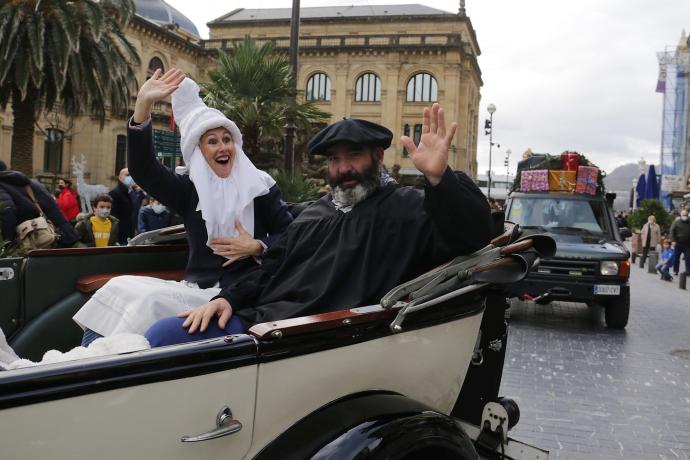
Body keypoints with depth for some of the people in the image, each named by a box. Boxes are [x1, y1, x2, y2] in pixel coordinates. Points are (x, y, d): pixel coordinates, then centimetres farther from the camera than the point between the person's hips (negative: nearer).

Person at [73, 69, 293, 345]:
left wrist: (257, 247, -17)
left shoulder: (260, 186, 2)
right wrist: (143, 106, -14)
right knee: (120, 287, -17)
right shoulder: (189, 190, 9)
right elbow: (141, 169, -5)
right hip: (195, 289, 4)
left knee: (152, 300, -25)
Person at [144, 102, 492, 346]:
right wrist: (228, 298, 8)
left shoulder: (407, 208, 2)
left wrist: (439, 178, -30)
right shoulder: (315, 213, 26)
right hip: (257, 318, 8)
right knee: (163, 334, -5)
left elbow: (473, 235, -14)